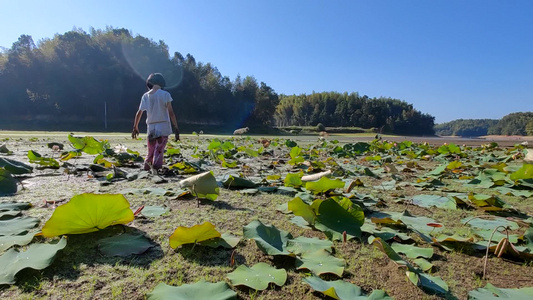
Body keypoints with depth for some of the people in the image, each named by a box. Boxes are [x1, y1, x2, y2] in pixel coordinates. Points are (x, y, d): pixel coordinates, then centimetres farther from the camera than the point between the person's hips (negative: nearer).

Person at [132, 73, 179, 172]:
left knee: (150, 153, 14)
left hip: (151, 127, 4)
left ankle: (146, 171, 13)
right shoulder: (165, 94, -4)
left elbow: (139, 113, 12)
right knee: (159, 152, -5)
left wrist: (135, 128, 22)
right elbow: (171, 113, -9)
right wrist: (176, 128, -8)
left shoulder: (145, 96, 8)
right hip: (163, 127, -4)